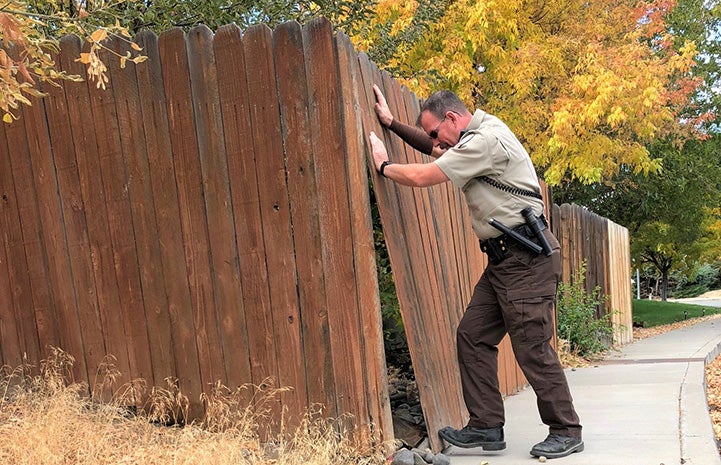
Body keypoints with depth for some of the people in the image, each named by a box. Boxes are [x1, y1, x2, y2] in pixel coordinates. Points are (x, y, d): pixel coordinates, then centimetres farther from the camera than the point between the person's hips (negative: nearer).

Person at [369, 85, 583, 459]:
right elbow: (431, 146, 31)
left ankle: (566, 432, 8)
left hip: (527, 259, -10)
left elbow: (420, 177, -16)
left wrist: (383, 165, 2)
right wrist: (391, 123, 22)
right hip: (503, 259, 10)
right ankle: (486, 427, 11)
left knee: (532, 347, -7)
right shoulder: (475, 140, 17)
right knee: (472, 335, 6)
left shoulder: (486, 140, -15)